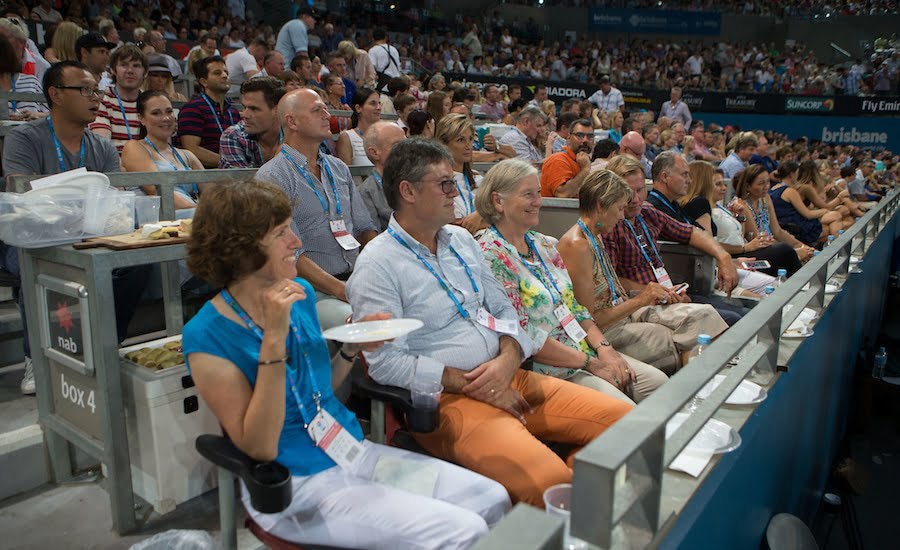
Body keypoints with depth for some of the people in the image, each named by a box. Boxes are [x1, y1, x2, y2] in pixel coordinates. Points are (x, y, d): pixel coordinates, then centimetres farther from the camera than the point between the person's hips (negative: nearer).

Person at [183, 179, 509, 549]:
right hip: (294, 486, -6)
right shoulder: (207, 335, -16)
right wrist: (274, 337, -28)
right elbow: (260, 448, -21)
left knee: (493, 500, -2)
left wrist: (352, 349, -4)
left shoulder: (301, 293, 2)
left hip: (355, 452, 7)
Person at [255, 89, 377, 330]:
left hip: (358, 277, 7)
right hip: (312, 291, -6)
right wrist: (341, 290, -20)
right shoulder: (272, 176, -4)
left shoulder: (338, 168, 18)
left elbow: (364, 228, 19)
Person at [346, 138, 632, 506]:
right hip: (446, 399, -7)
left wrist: (508, 360, -5)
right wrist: (472, 385, -14)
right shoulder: (377, 265, -9)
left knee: (624, 420, -1)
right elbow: (386, 363, -16)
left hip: (508, 378, 8)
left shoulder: (461, 240, 15)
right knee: (548, 480, -28)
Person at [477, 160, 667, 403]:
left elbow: (574, 306, 15)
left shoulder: (545, 245, 12)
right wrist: (590, 363, -13)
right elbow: (525, 336, -18)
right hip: (547, 369, -8)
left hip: (586, 350, 8)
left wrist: (603, 347, -2)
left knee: (658, 381, 0)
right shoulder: (490, 255, -15)